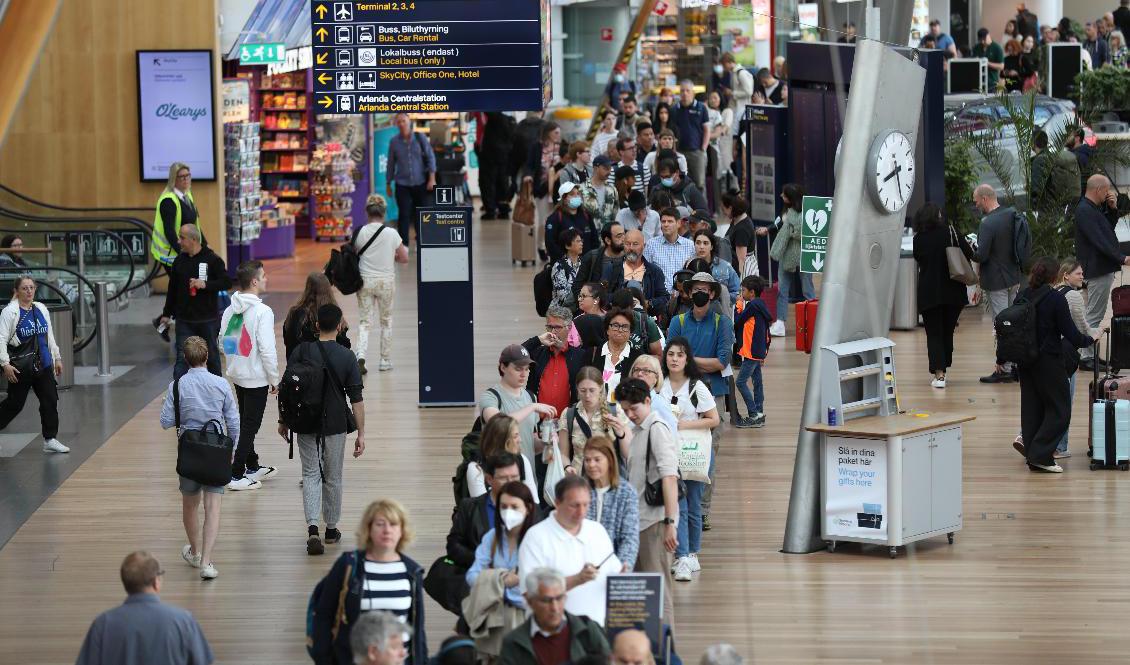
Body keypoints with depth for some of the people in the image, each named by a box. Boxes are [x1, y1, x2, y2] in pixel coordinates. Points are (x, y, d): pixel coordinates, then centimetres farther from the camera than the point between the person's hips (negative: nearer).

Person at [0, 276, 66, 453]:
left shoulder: (41, 309, 10)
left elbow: (49, 336, 20)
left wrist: (57, 358, 19)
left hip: (43, 365, 6)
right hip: (20, 367, -6)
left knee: (50, 401, 2)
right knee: (14, 403, 0)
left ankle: (50, 440, 11)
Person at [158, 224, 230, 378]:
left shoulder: (212, 259, -8)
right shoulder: (179, 260, 6)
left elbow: (227, 283, -10)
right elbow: (172, 289, 14)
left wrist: (205, 285, -24)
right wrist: (167, 313, 16)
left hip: (208, 319, -3)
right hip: (184, 319, 3)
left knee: (212, 356, 12)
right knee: (182, 358, -5)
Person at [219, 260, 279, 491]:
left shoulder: (229, 310, 2)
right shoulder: (262, 312, -19)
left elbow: (223, 342, 9)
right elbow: (267, 350, -20)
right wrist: (275, 380, -10)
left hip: (237, 376, 7)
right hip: (257, 378, -7)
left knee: (245, 423, 20)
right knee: (250, 426, 0)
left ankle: (252, 467, 33)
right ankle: (236, 476, 0)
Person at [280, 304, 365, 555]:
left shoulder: (301, 352, -7)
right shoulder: (347, 357, -9)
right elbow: (356, 399, -9)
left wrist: (284, 421, 12)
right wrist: (361, 434, -3)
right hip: (336, 426, 0)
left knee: (310, 474, 7)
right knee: (333, 477, 15)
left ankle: (312, 529, -11)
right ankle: (331, 529, 26)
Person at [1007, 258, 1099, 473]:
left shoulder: (1023, 296, 2)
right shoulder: (1056, 299, -15)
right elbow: (1071, 334, -13)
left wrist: (1001, 359, 19)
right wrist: (1091, 339, 7)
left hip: (1025, 362, 6)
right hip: (1049, 362, -6)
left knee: (1032, 407, 14)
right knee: (1059, 409, 2)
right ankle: (1040, 455, -5)